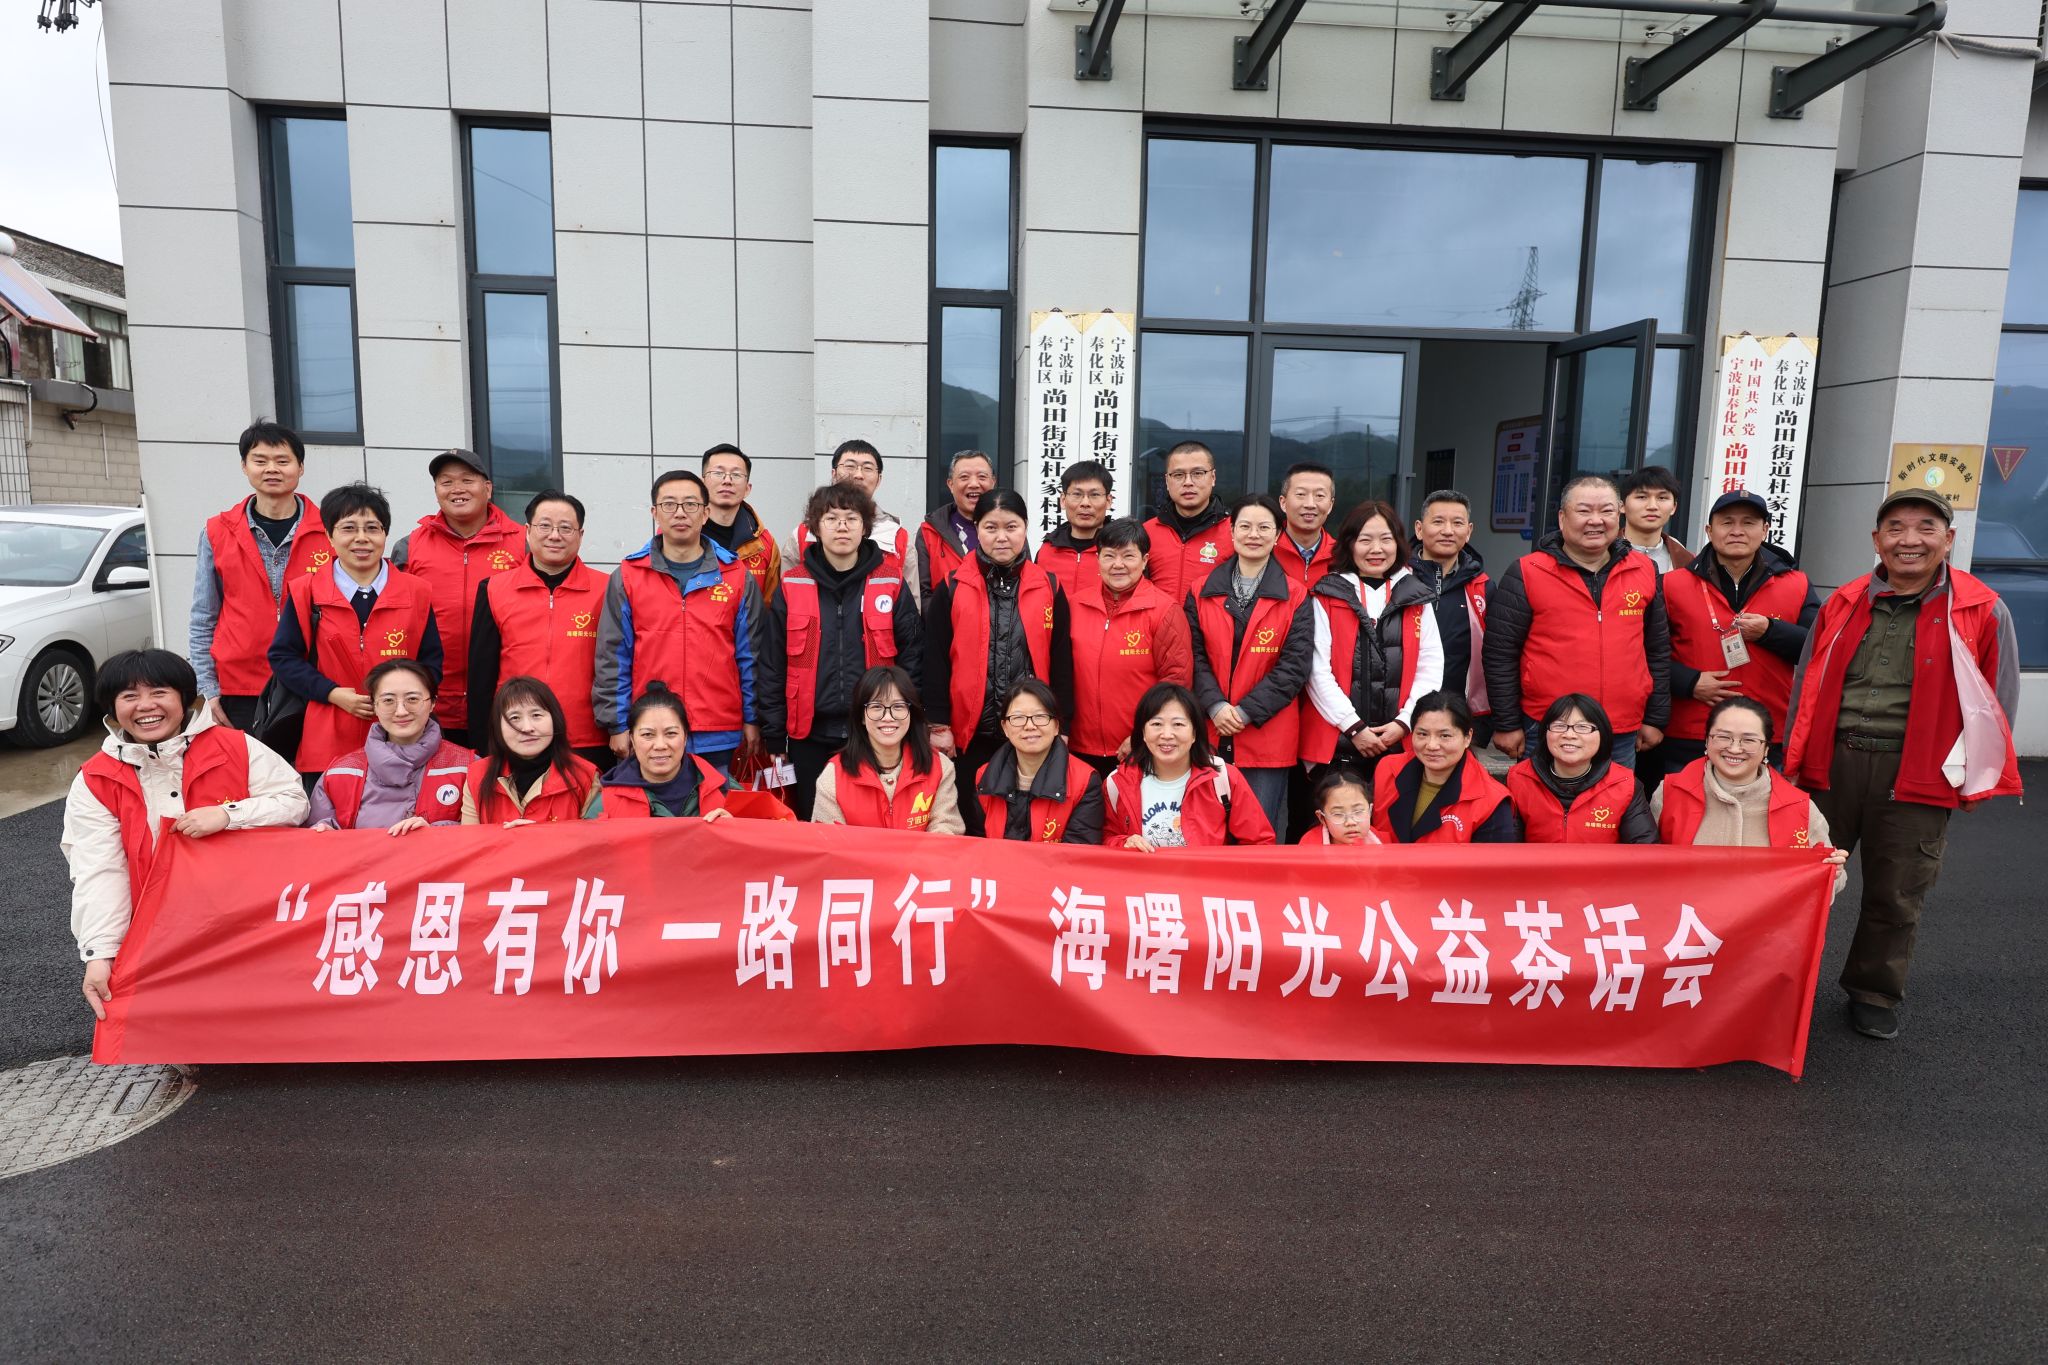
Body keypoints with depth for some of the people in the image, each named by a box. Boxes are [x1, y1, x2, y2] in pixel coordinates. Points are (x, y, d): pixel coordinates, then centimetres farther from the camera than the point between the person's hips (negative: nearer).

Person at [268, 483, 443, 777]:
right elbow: (283, 656, 5)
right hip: (329, 743, 0)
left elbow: (431, 660, 7)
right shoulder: (306, 592, 4)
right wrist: (333, 693, -9)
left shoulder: (417, 593, 5)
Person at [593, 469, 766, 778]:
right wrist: (617, 724, -1)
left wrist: (752, 719, 4)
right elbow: (612, 657, 3)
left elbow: (751, 653, 6)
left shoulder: (737, 577, 5)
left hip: (719, 738, 0)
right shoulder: (627, 577, 3)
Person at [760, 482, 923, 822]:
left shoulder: (890, 583, 1)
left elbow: (911, 655, 4)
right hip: (811, 736, 1)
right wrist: (774, 737, 1)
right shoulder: (792, 586, 2)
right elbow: (773, 666, 4)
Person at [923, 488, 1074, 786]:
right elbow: (935, 660, 0)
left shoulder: (1049, 589, 4)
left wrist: (1061, 725, 2)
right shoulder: (951, 589, 0)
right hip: (971, 733, -1)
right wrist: (939, 724, -3)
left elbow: (1062, 661, 5)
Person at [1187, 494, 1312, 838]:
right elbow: (1194, 655, 2)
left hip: (1267, 737, -2)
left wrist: (1247, 712, -13)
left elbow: (1295, 665, -5)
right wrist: (1215, 706, -13)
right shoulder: (1202, 593, 8)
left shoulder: (1295, 597, 2)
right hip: (1209, 734, 2)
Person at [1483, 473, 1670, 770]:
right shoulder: (1526, 574, -4)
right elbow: (1500, 654, -4)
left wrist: (1656, 719, 11)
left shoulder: (1645, 572, 8)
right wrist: (1507, 724, -6)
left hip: (1623, 737, 3)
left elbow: (1658, 651, 13)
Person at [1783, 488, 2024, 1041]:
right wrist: (1794, 761, 7)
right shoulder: (1843, 604, 7)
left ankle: (1874, 995, 27)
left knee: (1896, 896, 9)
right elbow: (1807, 686, 10)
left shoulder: (1982, 612, -1)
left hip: (1916, 776, -2)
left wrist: (1976, 780, 1)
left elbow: (1996, 700, 3)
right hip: (1831, 764, 2)